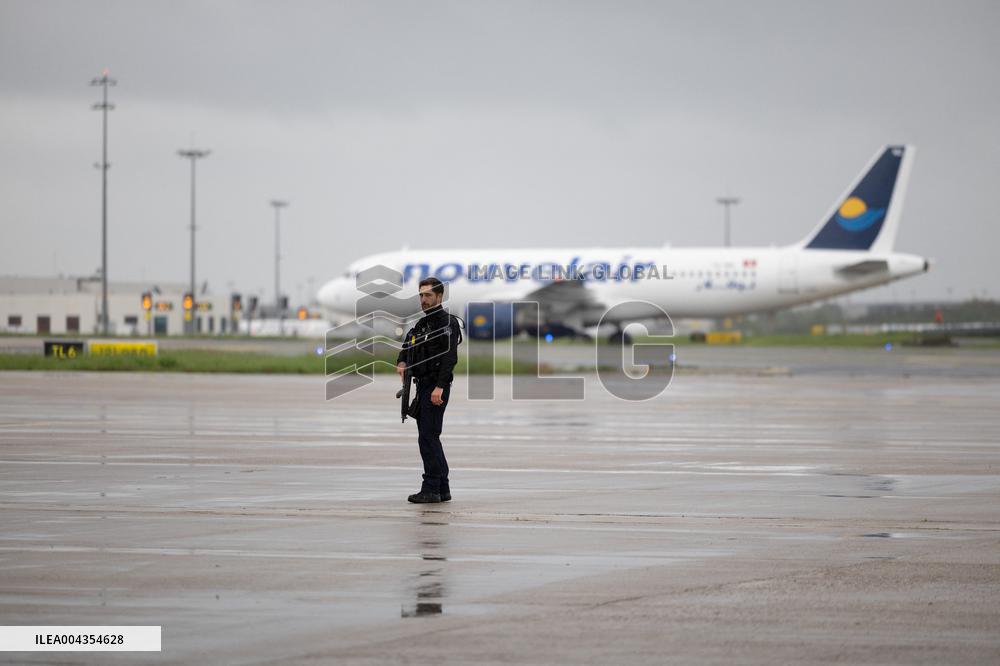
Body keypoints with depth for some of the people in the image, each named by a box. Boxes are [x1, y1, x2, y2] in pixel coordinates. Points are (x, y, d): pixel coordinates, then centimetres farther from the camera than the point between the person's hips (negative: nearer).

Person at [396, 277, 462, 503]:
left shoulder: (447, 323, -10)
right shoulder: (421, 324, 19)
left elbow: (450, 357, -20)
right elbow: (407, 348, 21)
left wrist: (439, 387, -27)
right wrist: (402, 363, -2)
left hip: (436, 388, -10)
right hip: (423, 386, 10)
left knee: (428, 437, -12)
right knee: (429, 438, 11)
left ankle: (431, 489, -11)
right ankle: (442, 488, 15)